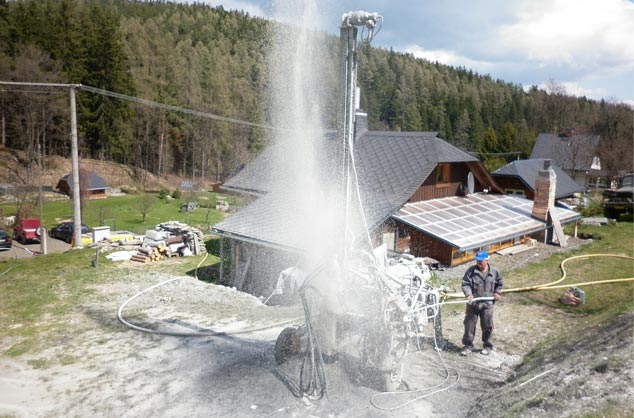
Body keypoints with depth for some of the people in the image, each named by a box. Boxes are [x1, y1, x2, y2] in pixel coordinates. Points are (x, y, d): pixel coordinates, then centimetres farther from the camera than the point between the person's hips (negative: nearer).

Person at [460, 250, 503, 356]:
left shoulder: (494, 272, -1)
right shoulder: (471, 271, -7)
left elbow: (499, 283, 16)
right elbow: (465, 284, -9)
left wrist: (497, 292, 3)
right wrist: (468, 294, -24)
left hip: (487, 304, 1)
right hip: (473, 303, 0)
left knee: (487, 326, 10)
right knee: (469, 325, 5)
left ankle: (487, 346, 28)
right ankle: (468, 346, 18)